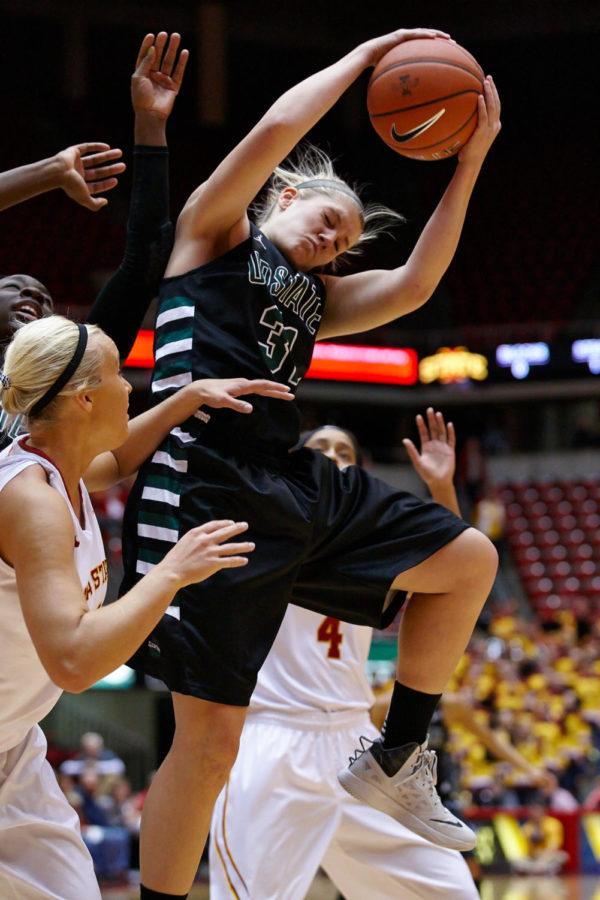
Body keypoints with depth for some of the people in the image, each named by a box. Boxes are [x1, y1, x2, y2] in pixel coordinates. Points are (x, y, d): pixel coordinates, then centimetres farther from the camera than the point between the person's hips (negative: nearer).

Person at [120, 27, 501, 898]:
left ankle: (395, 762, 17)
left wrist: (470, 163, 12)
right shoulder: (214, 231, 9)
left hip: (296, 486, 8)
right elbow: (275, 131, -5)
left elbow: (412, 285, 14)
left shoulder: (318, 297, 27)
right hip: (211, 488, -8)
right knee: (210, 736, -9)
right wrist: (365, 56, 5)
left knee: (469, 560, 7)